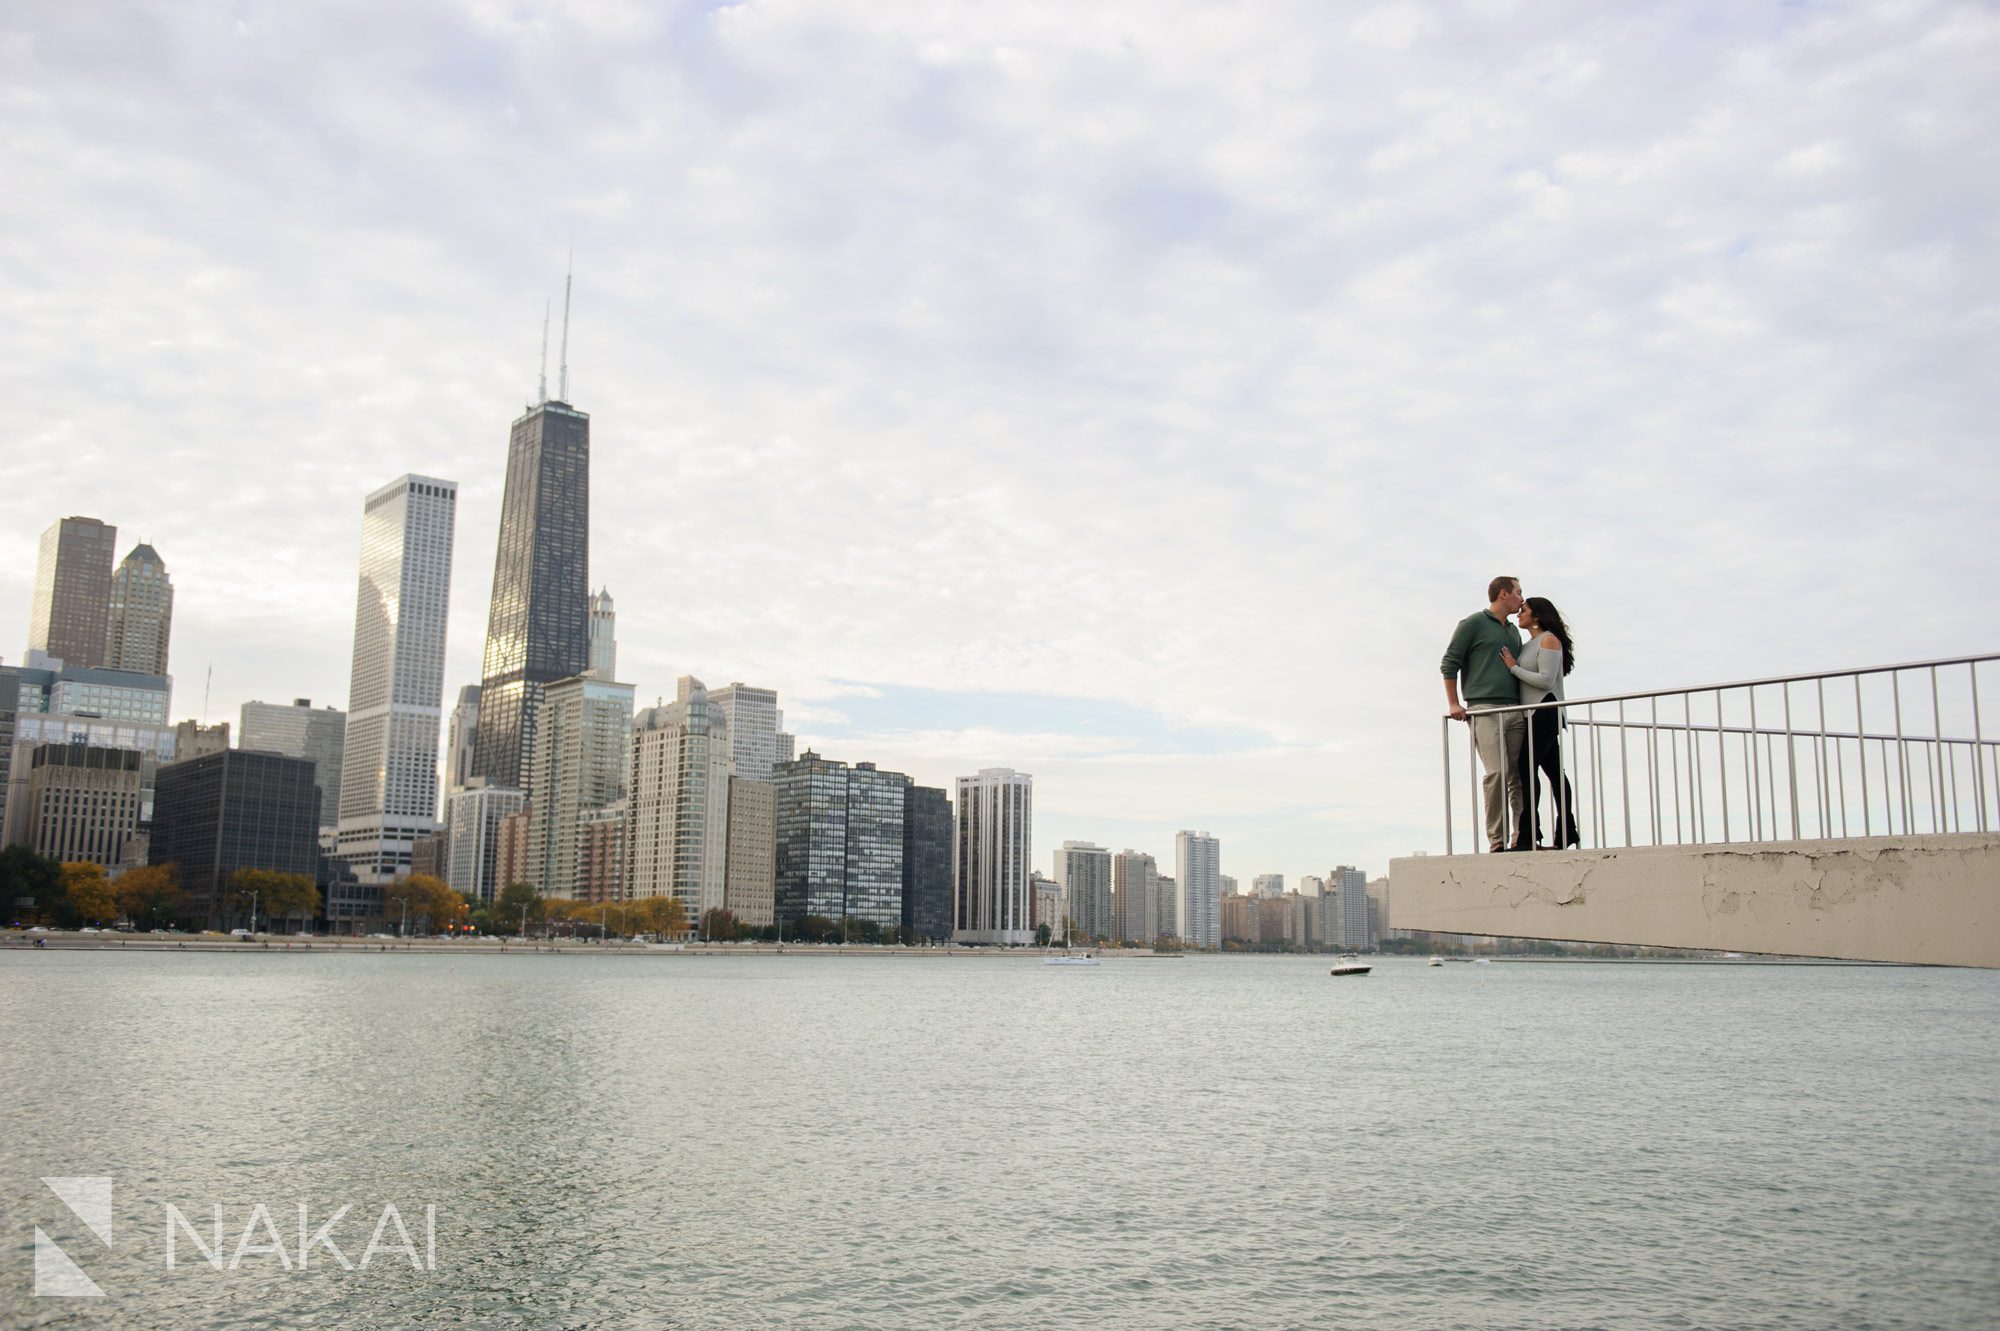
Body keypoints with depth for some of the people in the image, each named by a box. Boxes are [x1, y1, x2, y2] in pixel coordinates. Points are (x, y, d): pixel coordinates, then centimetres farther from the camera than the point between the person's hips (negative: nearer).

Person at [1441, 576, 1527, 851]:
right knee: (1498, 771, -17)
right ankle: (1496, 840, -15)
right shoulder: (1473, 624, 4)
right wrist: (1453, 704, -7)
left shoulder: (1514, 632, 25)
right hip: (1484, 710, -7)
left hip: (1514, 711, 7)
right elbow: (1449, 663, 0)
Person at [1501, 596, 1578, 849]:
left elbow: (1546, 680, -17)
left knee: (1527, 767, -16)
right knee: (1553, 771, 7)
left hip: (1546, 712, -9)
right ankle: (1567, 833, 7)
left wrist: (1513, 667, -10)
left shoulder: (1549, 640, -7)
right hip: (1533, 714, 9)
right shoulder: (1527, 646, 20)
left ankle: (1529, 835, -19)